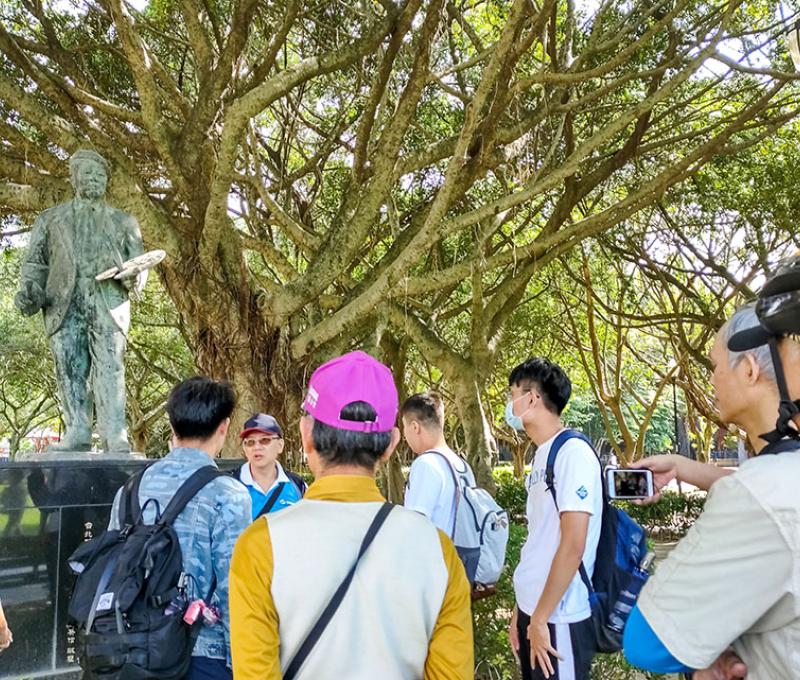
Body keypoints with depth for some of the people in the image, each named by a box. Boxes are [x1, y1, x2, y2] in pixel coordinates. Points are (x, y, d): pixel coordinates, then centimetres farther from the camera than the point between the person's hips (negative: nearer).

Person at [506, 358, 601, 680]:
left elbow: (573, 545, -21)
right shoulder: (541, 457, 9)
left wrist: (540, 619, -17)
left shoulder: (573, 453, -16)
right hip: (532, 610, 8)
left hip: (557, 619, -8)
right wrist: (521, 609, 14)